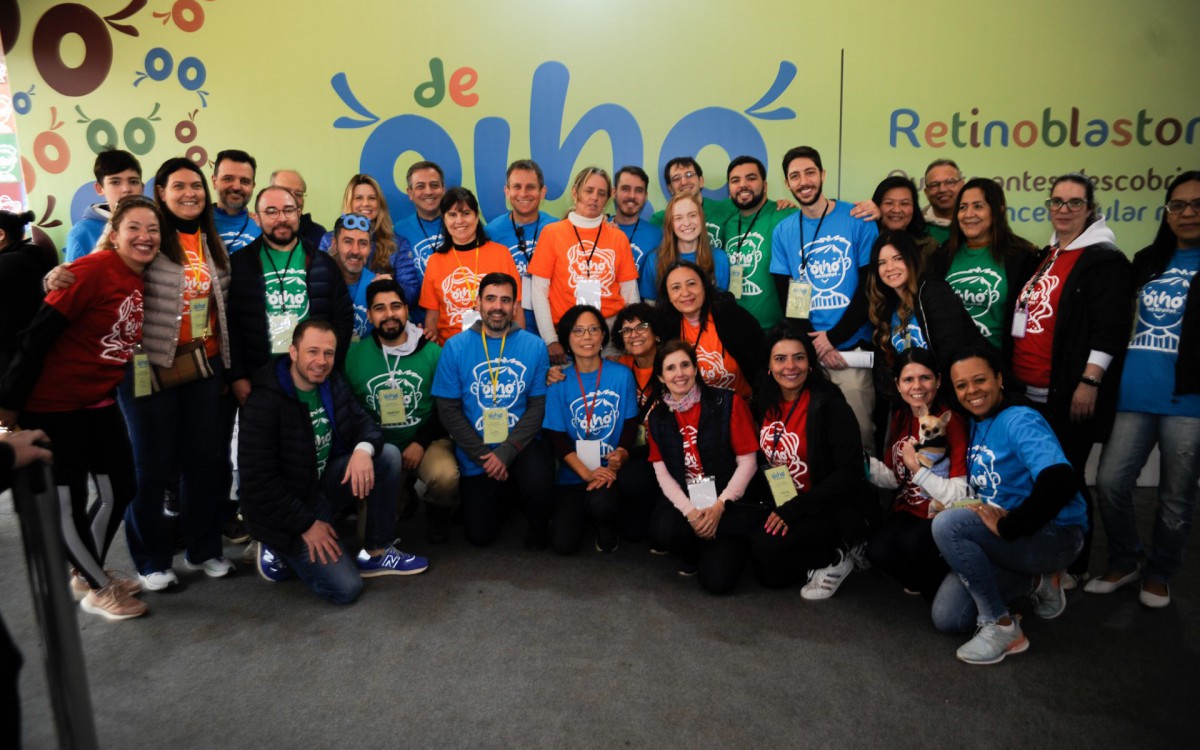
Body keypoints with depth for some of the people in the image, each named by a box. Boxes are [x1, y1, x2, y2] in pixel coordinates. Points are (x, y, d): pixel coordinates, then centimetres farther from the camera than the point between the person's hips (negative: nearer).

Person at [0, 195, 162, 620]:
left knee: (120, 490, 13)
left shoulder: (142, 282, 3)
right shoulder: (93, 270, -20)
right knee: (69, 503, 6)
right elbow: (39, 334, -19)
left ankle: (86, 574, 35)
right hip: (52, 405, -8)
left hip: (99, 403, 8)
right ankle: (98, 590, 23)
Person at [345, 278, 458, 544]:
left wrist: (422, 442, -10)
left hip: (427, 442, -1)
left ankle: (438, 514, 3)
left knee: (445, 477, -34)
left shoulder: (432, 352, -2)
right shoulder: (354, 355, 0)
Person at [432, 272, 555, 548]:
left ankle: (538, 524, 4)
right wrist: (483, 455, -12)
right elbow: (448, 409, -6)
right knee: (480, 535, 1)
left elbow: (538, 406, -6)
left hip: (521, 445, -1)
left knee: (539, 484, -32)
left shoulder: (535, 346, -4)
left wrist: (506, 452, -16)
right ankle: (498, 500, 36)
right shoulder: (456, 347, -5)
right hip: (475, 452, 1)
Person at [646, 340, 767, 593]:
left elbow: (748, 462, -7)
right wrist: (689, 511, -16)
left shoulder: (727, 402, -6)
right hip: (686, 502, 3)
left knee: (717, 580, -20)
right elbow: (663, 474, 0)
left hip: (731, 503, -3)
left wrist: (719, 506, -17)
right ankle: (693, 552, 7)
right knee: (662, 531, -31)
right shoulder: (657, 418, 6)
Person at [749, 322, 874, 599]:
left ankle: (836, 558, -2)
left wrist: (794, 510, -23)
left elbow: (850, 472, -20)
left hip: (833, 511, -6)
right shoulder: (765, 405, 2)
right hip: (781, 505, 6)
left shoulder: (829, 405, -16)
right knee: (770, 576, -9)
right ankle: (816, 558, 17)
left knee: (765, 544, -25)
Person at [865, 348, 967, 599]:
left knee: (912, 542, -32)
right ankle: (920, 581, 13)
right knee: (877, 551, -21)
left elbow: (961, 496, -19)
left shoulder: (952, 422, -16)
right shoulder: (899, 417, 3)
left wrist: (917, 469, -24)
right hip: (908, 511, 5)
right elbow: (895, 479, 4)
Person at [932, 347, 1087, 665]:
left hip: (1054, 535, -8)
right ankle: (1036, 579, 14)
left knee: (947, 524, -31)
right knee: (947, 618, -4)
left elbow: (1059, 482, -33)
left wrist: (1006, 525, -27)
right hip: (1002, 541, 8)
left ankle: (1001, 627, -15)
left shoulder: (1021, 421, -17)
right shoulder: (974, 425, 8)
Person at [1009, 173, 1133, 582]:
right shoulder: (1041, 257, 17)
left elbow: (1109, 328, -14)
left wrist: (1089, 382, -20)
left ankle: (1073, 564, 17)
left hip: (1067, 395, -7)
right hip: (1027, 391, 7)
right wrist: (1009, 373, 18)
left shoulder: (1105, 260, -6)